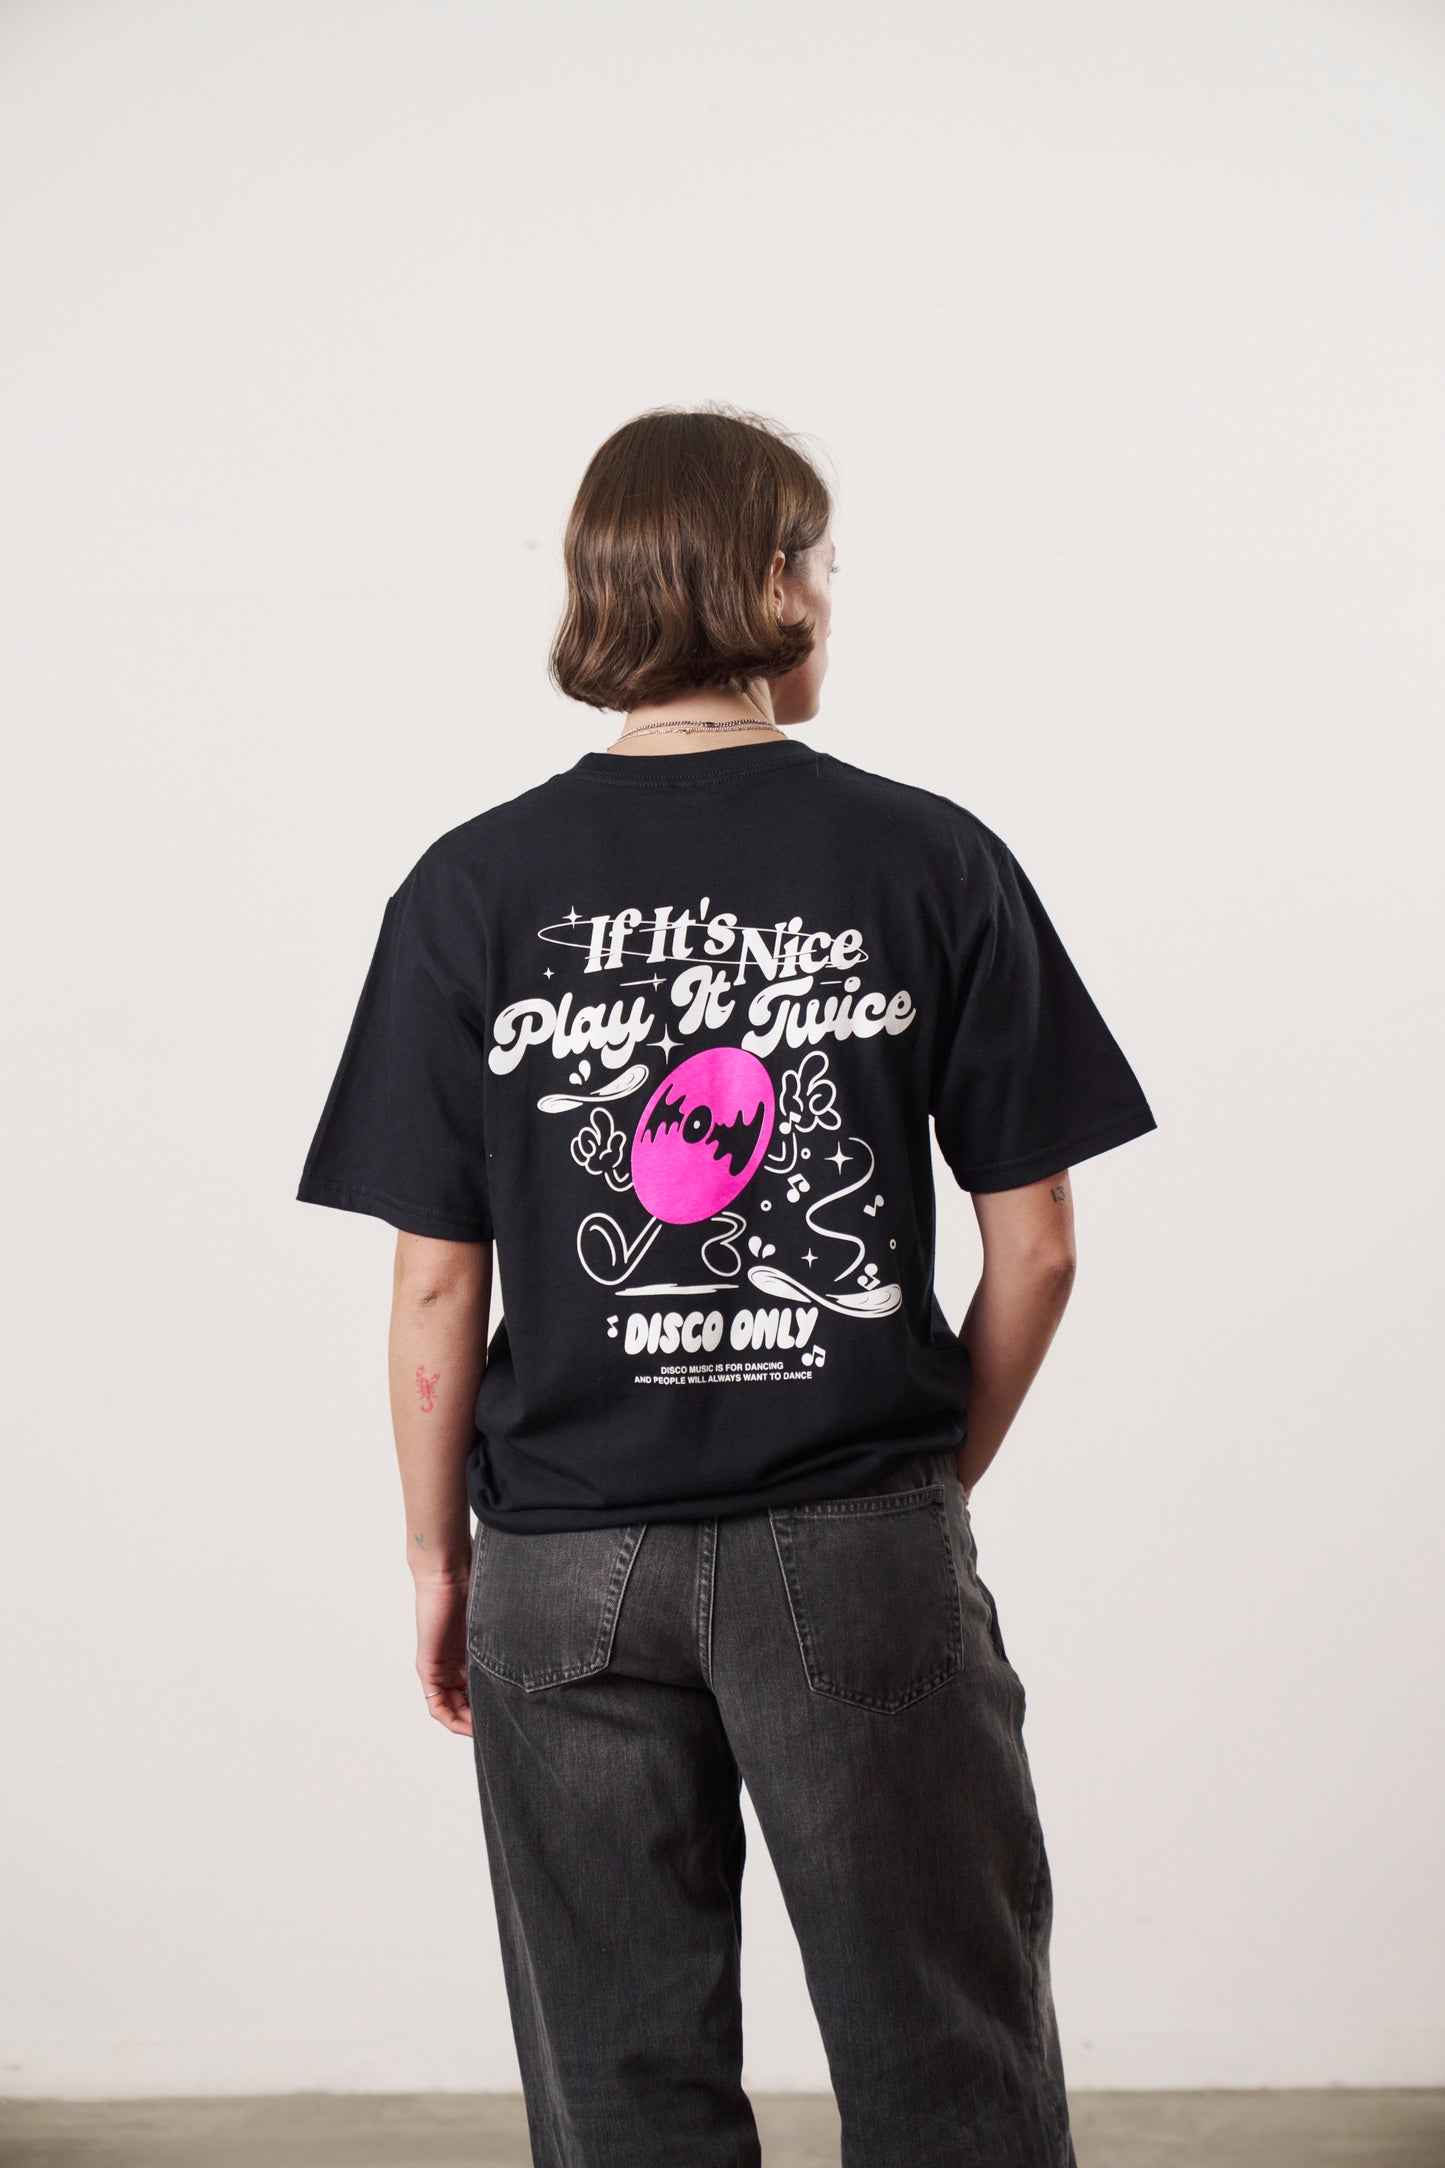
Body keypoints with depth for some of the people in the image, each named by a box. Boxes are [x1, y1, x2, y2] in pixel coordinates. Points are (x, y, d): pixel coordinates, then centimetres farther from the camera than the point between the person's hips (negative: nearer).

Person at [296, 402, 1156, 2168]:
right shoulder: (934, 862, -5)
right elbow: (1034, 1246, -2)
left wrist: (438, 1558, 9)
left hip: (567, 1569, 1)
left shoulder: (472, 889, -4)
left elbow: (436, 1285, -3)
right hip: (863, 1549, -1)